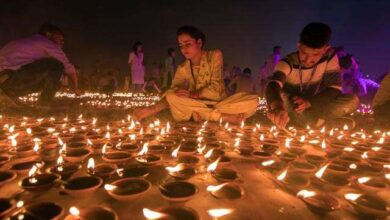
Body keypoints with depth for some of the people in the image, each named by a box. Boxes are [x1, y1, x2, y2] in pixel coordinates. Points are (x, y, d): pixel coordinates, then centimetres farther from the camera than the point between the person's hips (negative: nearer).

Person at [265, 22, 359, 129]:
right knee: (279, 96, -34)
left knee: (353, 100, -20)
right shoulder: (287, 63, -22)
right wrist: (277, 107, -65)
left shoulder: (330, 57, -13)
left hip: (315, 105, 2)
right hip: (292, 106, -1)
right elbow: (273, 86, -42)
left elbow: (334, 88, -16)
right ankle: (327, 122, -25)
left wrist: (309, 102, -34)